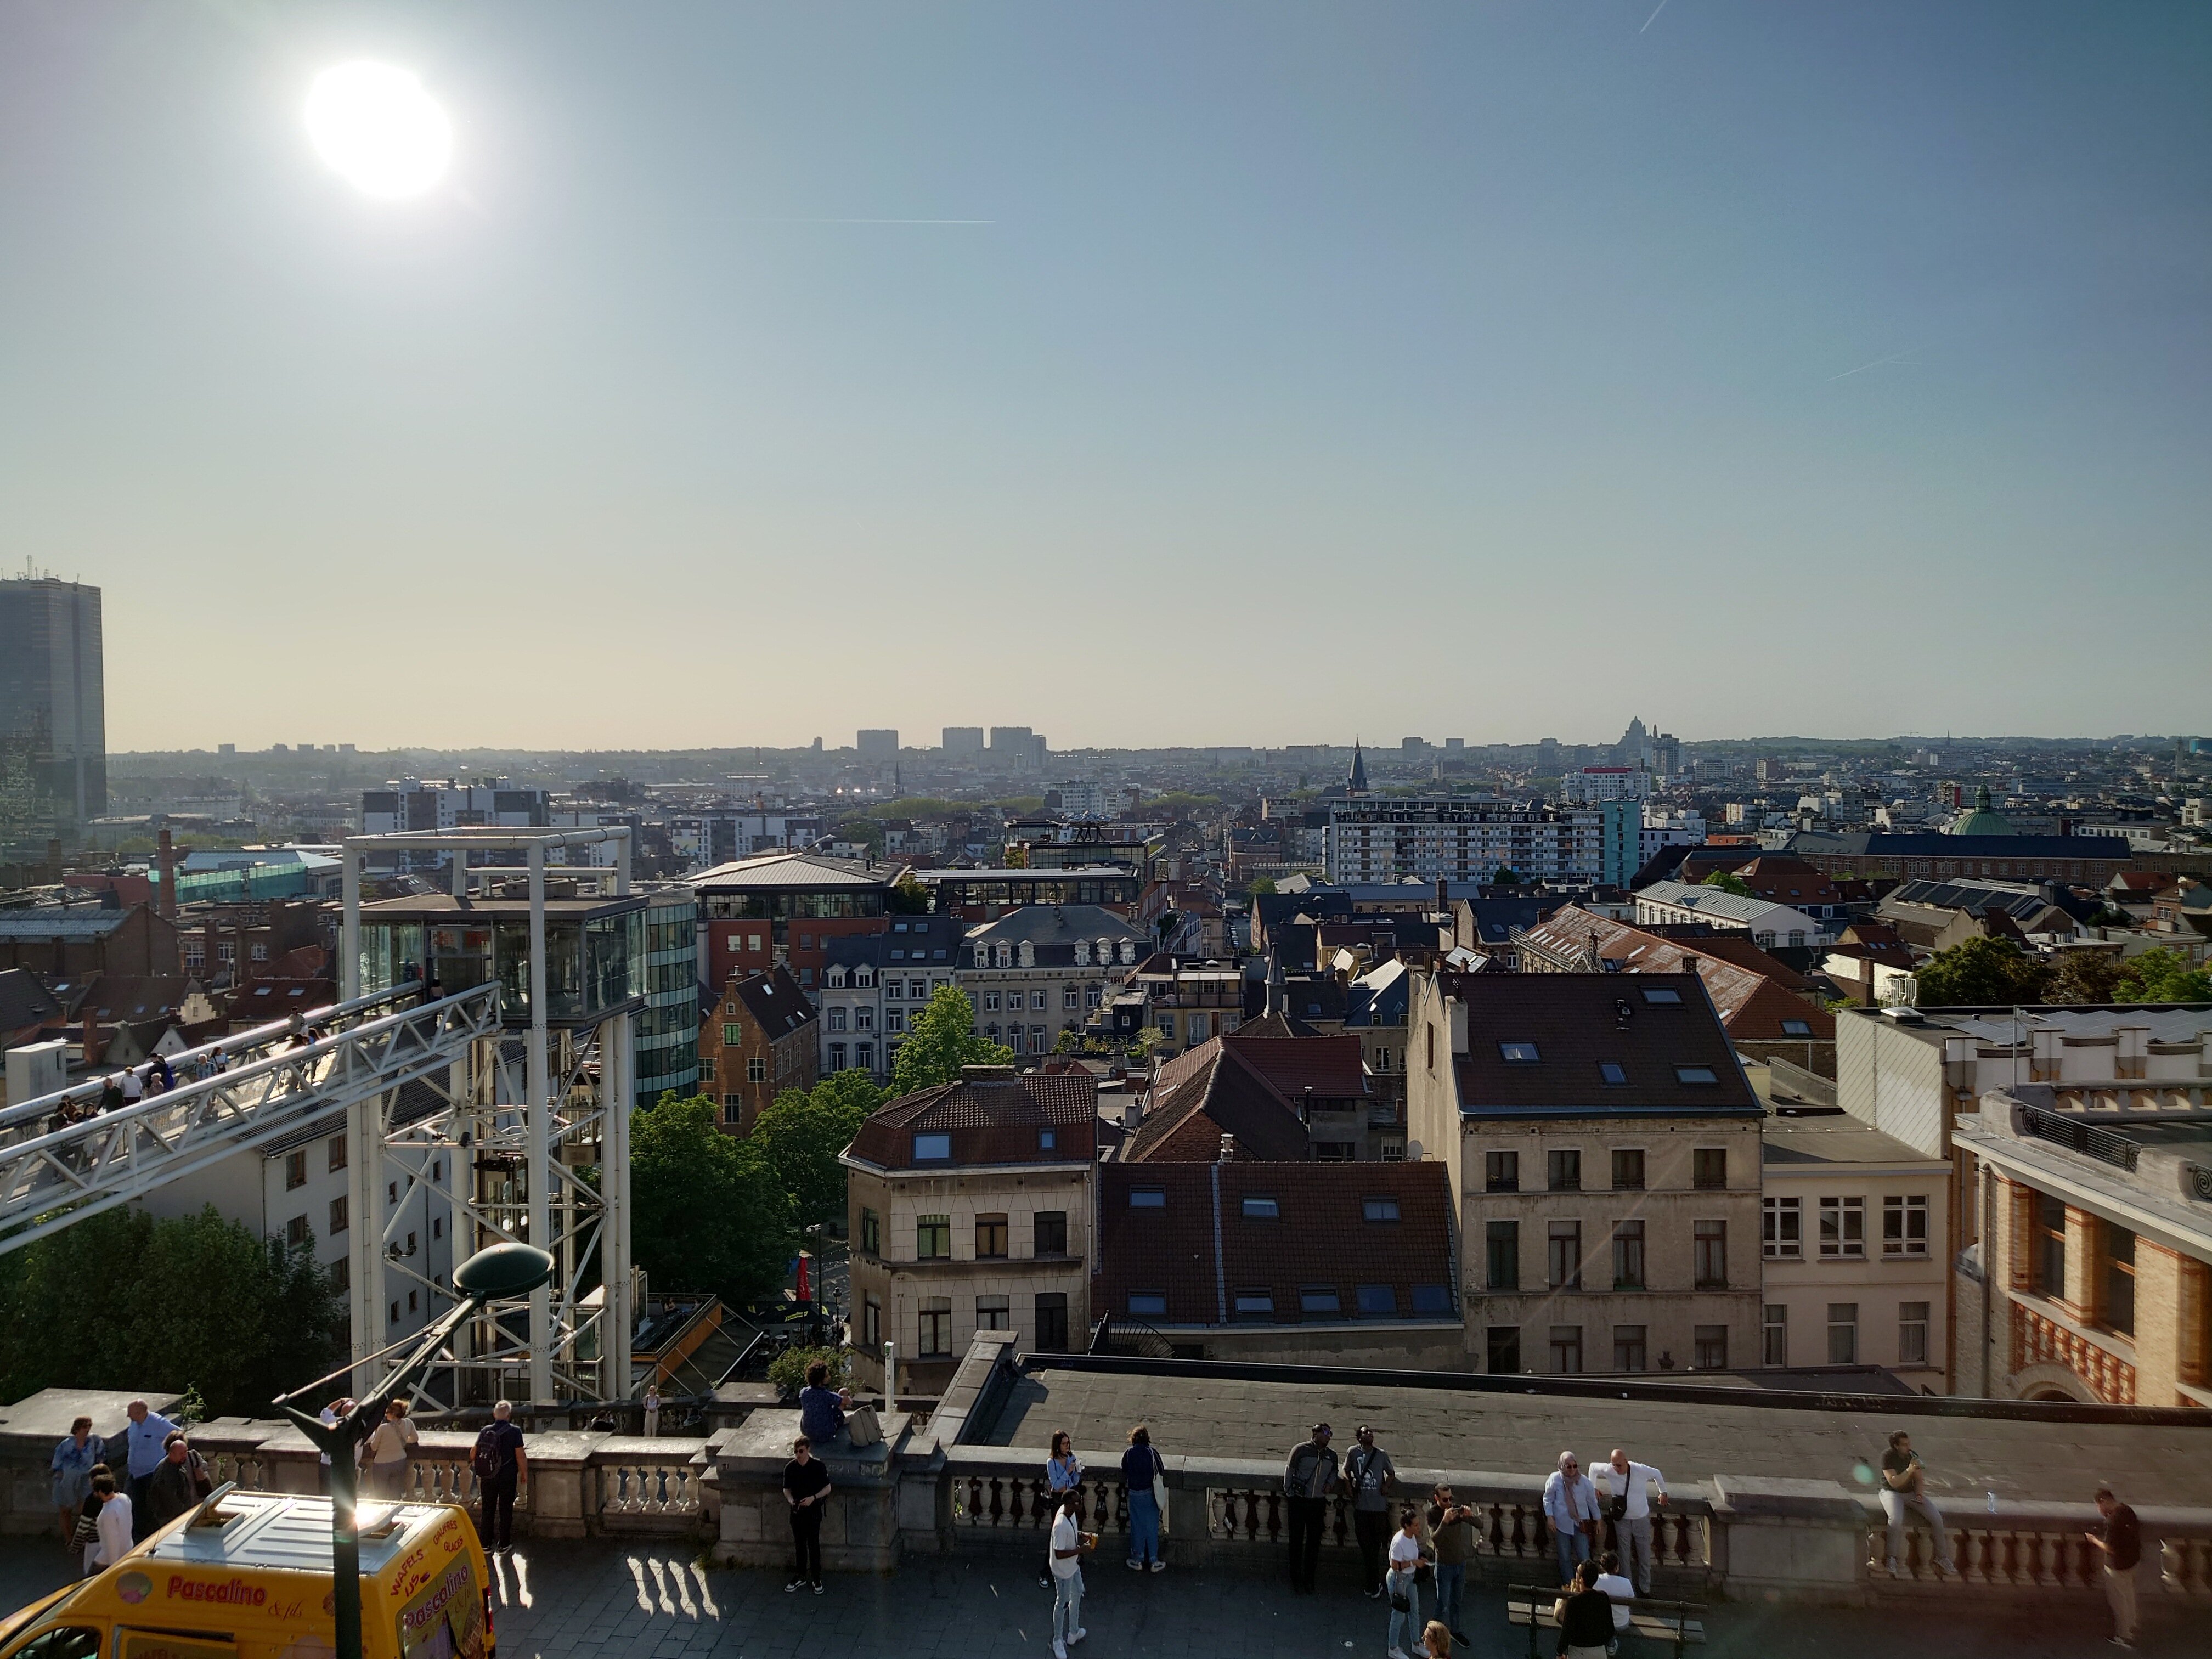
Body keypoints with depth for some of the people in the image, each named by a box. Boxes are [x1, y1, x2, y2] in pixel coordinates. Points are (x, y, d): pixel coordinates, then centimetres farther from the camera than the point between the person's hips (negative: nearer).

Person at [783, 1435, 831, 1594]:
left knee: (814, 1545, 2)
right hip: (797, 1511, 3)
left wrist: (813, 1498, -21)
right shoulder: (790, 1468, -3)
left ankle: (816, 1579, 14)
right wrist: (791, 1500, -13)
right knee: (799, 1545, 13)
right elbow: (787, 1490, 7)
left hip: (813, 1510, -3)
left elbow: (827, 1488, -6)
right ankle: (801, 1577, 26)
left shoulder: (818, 1466, -12)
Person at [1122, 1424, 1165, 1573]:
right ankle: (1154, 1562, 16)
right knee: (1152, 1527, 9)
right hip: (1150, 1494, -1)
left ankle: (1137, 1561, 22)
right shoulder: (1152, 1453, -12)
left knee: (1137, 1527, 13)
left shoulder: (1128, 1454, -8)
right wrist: (1165, 1467, 17)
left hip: (1134, 1494, 1)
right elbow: (1162, 1472, -4)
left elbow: (1124, 1474, 3)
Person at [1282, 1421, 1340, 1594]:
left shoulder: (1331, 1455, 5)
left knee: (1314, 1543, 7)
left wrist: (1330, 1483, 2)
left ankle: (1308, 1580, 19)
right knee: (1297, 1541, 2)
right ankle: (1295, 1580, 13)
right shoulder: (1302, 1449, -8)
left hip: (1318, 1503, 4)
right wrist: (1289, 1492, -3)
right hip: (1299, 1501, -4)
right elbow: (1289, 1470, -2)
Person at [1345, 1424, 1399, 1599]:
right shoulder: (1354, 1452, 0)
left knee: (1376, 1546, 4)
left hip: (1379, 1506, 0)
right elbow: (1346, 1472, 12)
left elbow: (1391, 1473, 17)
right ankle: (1375, 1583, 17)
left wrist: (1386, 1486, -1)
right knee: (1365, 1545, 4)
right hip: (1361, 1506, 0)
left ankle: (1374, 1584, 15)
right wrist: (1350, 1489, 0)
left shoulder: (1382, 1455, 3)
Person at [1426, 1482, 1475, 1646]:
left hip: (1461, 1563, 5)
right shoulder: (1433, 1514, -19)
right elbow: (1435, 1541, -30)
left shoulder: (1457, 1509, -8)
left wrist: (1470, 1515, -34)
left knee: (1457, 1601, 21)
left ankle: (1454, 1630, 39)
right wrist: (1445, 1521, -44)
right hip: (1444, 1566, -5)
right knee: (1443, 1606, 0)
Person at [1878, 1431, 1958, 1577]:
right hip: (1892, 1493, -5)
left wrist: (1919, 1494, -7)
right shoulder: (1888, 1456, -14)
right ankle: (1893, 1559, -20)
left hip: (1911, 1493, 5)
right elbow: (1893, 1482, -21)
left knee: (1937, 1517, -15)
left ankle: (1942, 1558, -1)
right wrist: (1908, 1471, -31)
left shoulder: (1913, 1456, 2)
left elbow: (1919, 1480, 11)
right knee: (1896, 1520, -34)